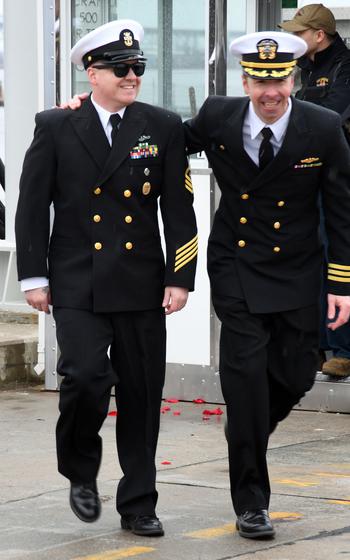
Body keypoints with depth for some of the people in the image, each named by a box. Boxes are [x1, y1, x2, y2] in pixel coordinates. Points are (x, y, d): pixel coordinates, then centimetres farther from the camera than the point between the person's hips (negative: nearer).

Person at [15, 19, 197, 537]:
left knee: (142, 395, 4)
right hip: (77, 285, -2)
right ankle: (81, 472, 11)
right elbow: (32, 207, 3)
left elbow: (179, 211, 5)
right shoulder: (56, 127, 2)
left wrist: (180, 278, -2)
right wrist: (33, 277, -1)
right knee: (85, 377, -17)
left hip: (142, 287, 2)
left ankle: (138, 506, 16)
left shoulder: (163, 128, 5)